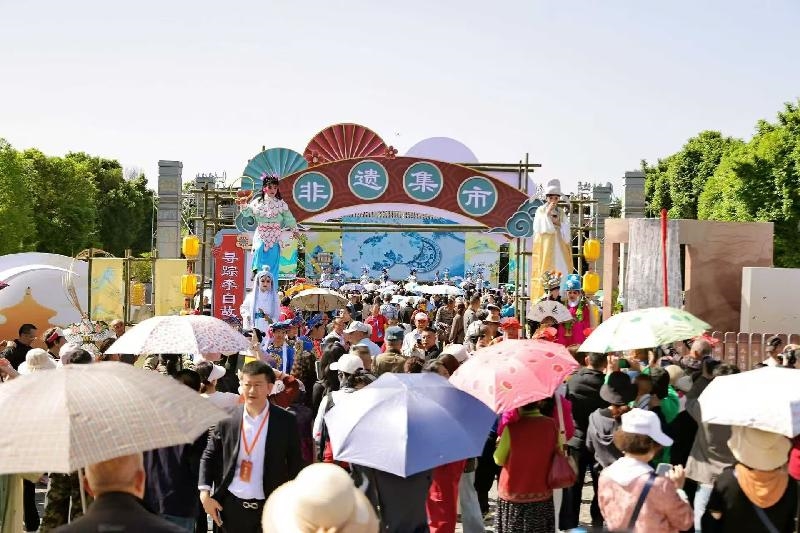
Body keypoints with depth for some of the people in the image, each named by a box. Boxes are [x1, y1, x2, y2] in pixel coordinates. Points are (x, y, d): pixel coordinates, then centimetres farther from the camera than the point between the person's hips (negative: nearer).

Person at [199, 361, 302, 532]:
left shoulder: (286, 421, -3)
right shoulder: (227, 419, 0)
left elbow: (295, 465, 1)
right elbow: (209, 457, 7)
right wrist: (204, 493, -3)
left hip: (270, 508, -1)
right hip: (232, 506, 2)